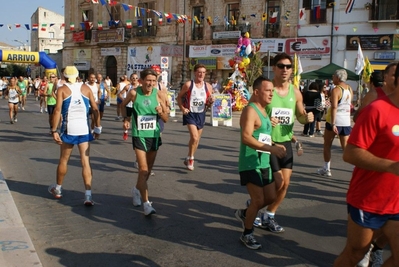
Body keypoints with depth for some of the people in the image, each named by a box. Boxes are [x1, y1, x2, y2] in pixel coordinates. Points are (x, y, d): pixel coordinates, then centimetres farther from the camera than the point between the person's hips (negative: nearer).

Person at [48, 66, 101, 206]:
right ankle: (88, 195, -6)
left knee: (64, 160, 16)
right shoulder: (86, 88, 7)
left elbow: (57, 110, -11)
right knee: (85, 162, 1)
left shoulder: (62, 90, 0)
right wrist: (98, 128, 9)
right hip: (84, 129, 1)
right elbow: (95, 109, 3)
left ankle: (57, 189, 34)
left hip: (68, 129, -1)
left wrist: (54, 130, -9)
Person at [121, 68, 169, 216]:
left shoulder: (159, 95, -7)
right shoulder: (134, 93, -9)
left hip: (154, 135, 3)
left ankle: (137, 189, 43)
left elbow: (166, 119, -1)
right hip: (139, 135, -3)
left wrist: (161, 112, -22)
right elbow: (123, 105, 12)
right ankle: (146, 203, -8)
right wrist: (126, 118, -3)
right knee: (143, 169, -12)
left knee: (148, 169, 17)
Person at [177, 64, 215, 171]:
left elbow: (208, 104, 11)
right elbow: (179, 97, 2)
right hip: (190, 114, -4)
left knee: (196, 139, 13)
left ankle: (188, 159, 32)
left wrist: (211, 102, -12)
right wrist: (182, 108, -12)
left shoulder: (208, 86, 3)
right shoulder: (188, 85, -7)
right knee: (194, 137, -19)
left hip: (201, 114, 4)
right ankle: (190, 159, 0)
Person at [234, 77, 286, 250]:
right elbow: (246, 137, -28)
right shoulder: (251, 110, -15)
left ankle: (244, 214, 36)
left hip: (264, 163, 10)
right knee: (258, 200, -7)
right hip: (250, 164, -9)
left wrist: (275, 146, 8)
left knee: (271, 198, 14)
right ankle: (247, 235, 13)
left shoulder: (263, 111, 16)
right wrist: (271, 148, -31)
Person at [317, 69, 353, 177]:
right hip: (346, 121, 6)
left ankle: (326, 169, 19)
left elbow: (334, 107, -22)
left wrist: (333, 124, -25)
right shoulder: (350, 89, 9)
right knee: (346, 147, 5)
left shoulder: (336, 90, -14)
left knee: (327, 145, 12)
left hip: (334, 120, -6)